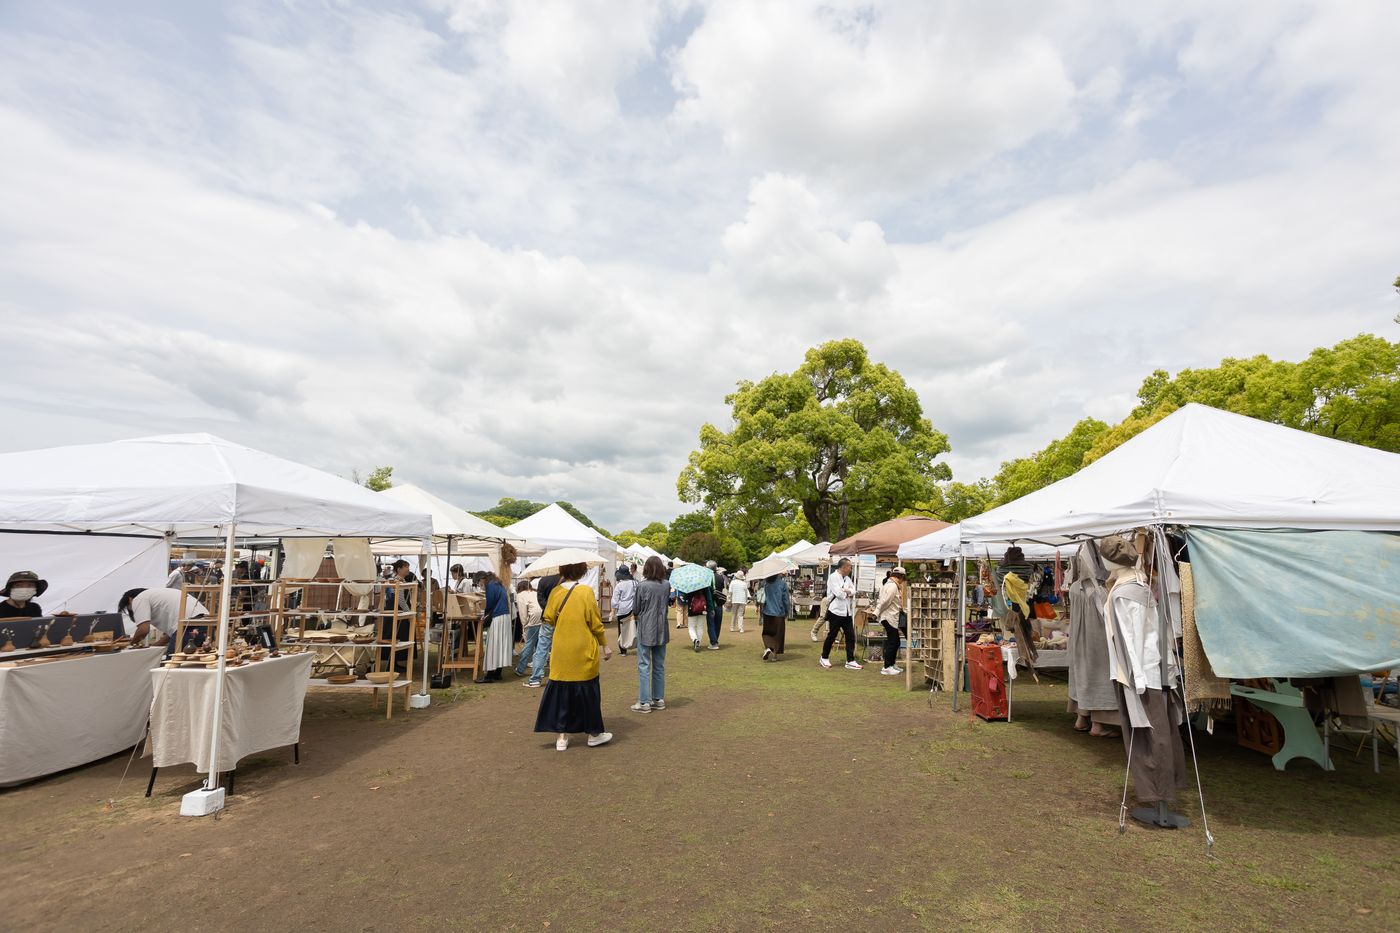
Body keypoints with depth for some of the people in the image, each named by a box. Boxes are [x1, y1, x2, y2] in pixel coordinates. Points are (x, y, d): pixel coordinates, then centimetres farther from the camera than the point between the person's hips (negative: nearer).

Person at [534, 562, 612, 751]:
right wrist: (605, 646, 2)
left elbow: (549, 620, 1)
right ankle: (594, 733, 21)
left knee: (561, 690, 11)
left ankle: (562, 736, 14)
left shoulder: (555, 592, -3)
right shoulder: (586, 591, -11)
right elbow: (596, 623, -8)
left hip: (561, 652, 2)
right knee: (587, 691, 10)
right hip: (584, 652, -2)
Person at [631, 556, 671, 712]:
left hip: (645, 630, -5)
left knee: (644, 666, 2)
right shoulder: (666, 585, -2)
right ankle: (659, 699, 21)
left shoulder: (642, 586, -15)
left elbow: (636, 608, -6)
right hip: (662, 630, 5)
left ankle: (644, 702, 3)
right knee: (659, 666, 14)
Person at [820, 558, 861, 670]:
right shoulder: (833, 577, -11)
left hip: (847, 612, 7)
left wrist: (846, 591, -17)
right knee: (832, 636, 5)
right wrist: (849, 592, -2)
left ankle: (850, 661, 10)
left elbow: (853, 591, 2)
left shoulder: (847, 578, 13)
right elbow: (839, 593, -20)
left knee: (850, 636, 3)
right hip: (836, 611, -7)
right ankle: (824, 658, 20)